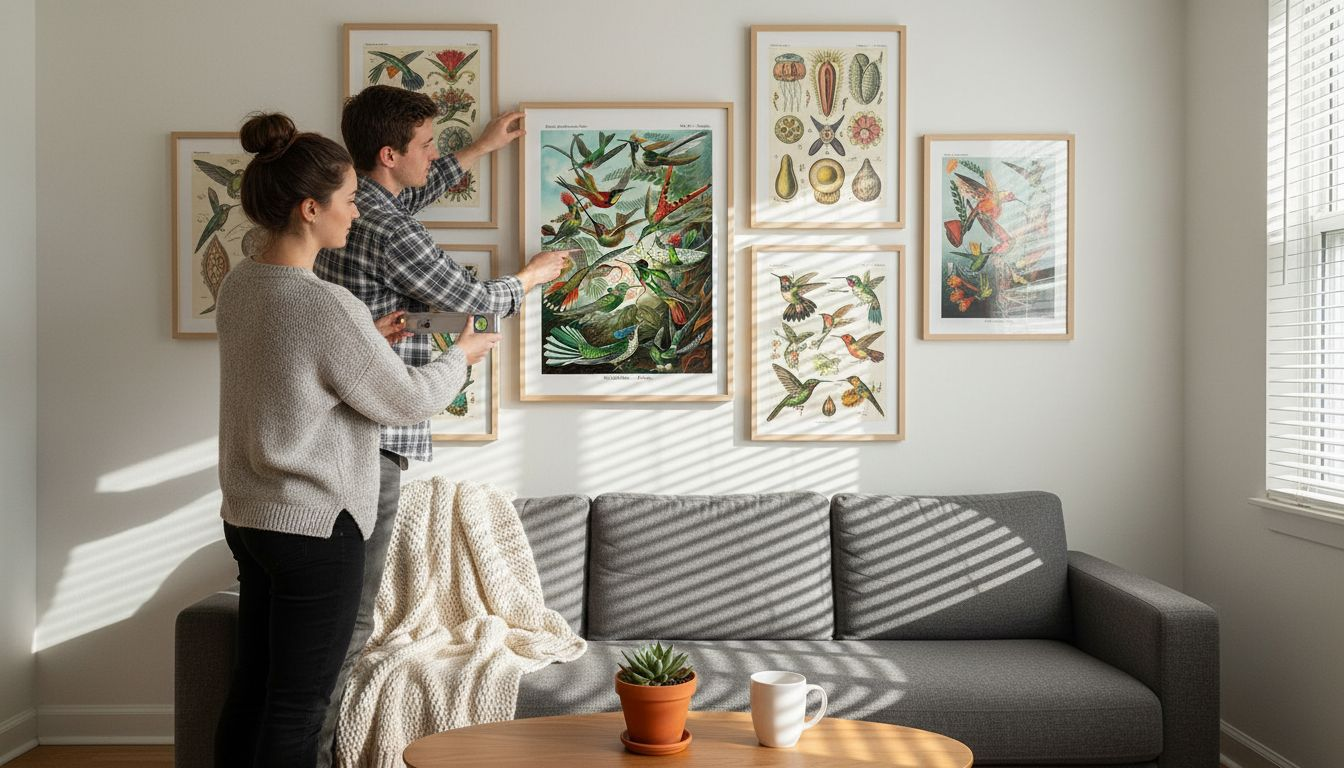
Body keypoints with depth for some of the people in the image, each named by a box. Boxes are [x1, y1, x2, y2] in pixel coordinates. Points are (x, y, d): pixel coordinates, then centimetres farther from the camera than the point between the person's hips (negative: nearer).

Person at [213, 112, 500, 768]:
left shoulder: (239, 284, 4)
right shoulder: (327, 305, -23)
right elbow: (407, 401, -12)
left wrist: (363, 341, 12)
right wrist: (462, 356, 5)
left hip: (247, 517, 9)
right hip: (315, 528, -9)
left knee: (252, 683, 18)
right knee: (298, 705, 3)